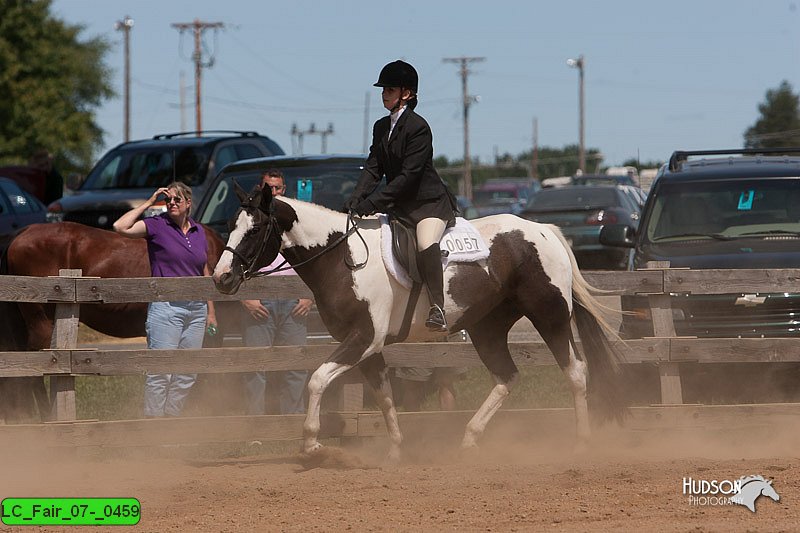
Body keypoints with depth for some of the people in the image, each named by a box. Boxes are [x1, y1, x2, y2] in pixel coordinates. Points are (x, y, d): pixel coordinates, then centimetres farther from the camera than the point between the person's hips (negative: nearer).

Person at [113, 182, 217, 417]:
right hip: (166, 307, -6)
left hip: (196, 309, 6)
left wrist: (210, 311, 17)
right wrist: (149, 203, -11)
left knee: (187, 375, 8)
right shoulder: (157, 226, -3)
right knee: (160, 372, -8)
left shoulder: (199, 231, 13)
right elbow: (121, 227, -19)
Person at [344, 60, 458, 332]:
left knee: (426, 244, -34)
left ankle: (437, 308, -36)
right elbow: (373, 168, 7)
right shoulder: (381, 127, 10)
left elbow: (408, 175, -21)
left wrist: (372, 202, -26)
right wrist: (356, 199, -12)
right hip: (399, 204, 9)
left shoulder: (418, 127, -15)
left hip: (430, 202, -9)